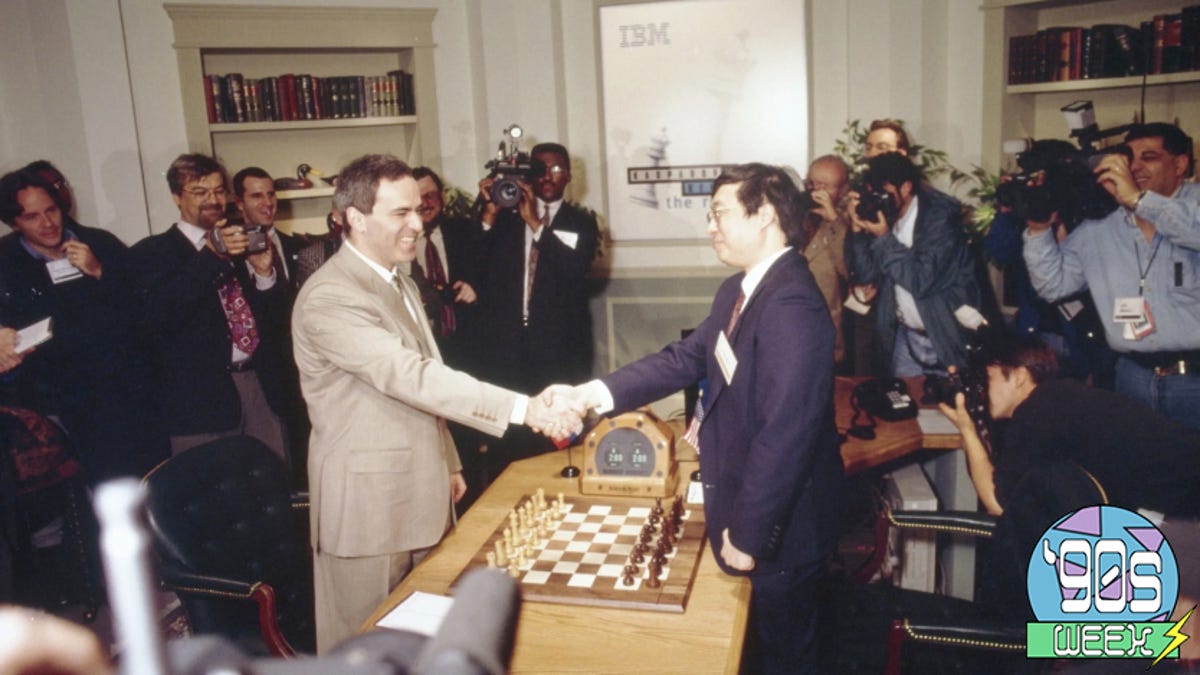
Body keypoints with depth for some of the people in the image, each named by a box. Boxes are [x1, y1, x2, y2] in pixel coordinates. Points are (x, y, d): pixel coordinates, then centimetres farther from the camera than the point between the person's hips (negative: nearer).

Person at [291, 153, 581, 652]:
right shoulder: (329, 297, -20)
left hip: (418, 494, 8)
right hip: (368, 503, -8)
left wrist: (446, 462, 17)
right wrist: (523, 409, -34)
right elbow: (411, 377, -30)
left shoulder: (399, 282, 11)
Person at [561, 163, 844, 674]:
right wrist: (598, 393, -5)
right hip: (745, 497, 9)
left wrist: (748, 533, -24)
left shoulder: (792, 306, -28)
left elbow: (784, 434, -31)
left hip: (780, 518, -9)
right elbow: (686, 358, 6)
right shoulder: (737, 291, 4)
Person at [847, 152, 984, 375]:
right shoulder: (885, 216, -1)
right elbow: (865, 274, -2)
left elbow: (921, 281, -24)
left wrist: (884, 238, -25)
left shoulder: (940, 216, -17)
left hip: (947, 334, -5)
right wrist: (858, 228, -14)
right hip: (904, 335, 5)